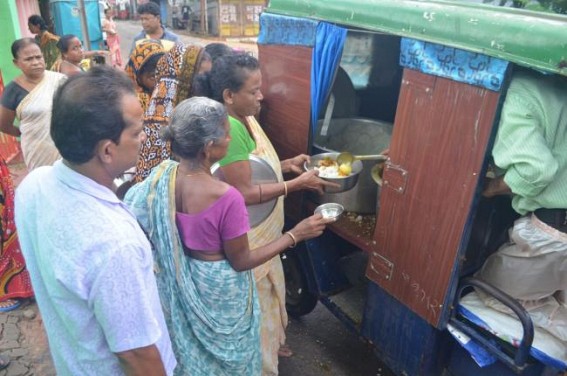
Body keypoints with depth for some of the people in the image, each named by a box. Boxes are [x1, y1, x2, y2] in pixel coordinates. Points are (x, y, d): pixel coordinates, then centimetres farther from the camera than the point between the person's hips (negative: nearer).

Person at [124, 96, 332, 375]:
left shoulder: (163, 174, -15)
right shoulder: (226, 198, -34)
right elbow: (241, 261, -22)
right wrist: (296, 234, -17)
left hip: (181, 282, 6)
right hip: (218, 288, -6)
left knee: (192, 346, 32)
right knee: (226, 352, 24)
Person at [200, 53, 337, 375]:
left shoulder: (246, 119, 3)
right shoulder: (230, 129, -28)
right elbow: (244, 193, -29)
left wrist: (287, 165, 0)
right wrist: (297, 183, -24)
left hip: (263, 233, 10)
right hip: (246, 239, -10)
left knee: (269, 292, 27)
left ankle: (270, 343, 52)